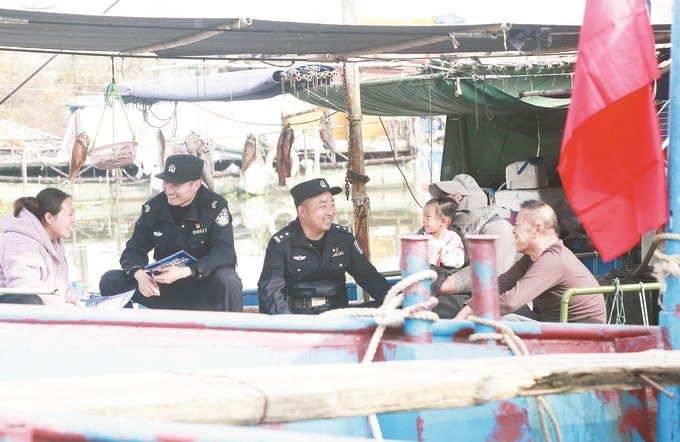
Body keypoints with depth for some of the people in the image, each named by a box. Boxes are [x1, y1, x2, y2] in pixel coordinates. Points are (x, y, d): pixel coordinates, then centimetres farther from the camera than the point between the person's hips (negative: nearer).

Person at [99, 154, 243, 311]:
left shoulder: (214, 206, -14)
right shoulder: (153, 208, -2)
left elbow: (223, 253, -22)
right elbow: (134, 250, 0)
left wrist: (185, 272, -36)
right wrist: (140, 275, -24)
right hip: (168, 289, 4)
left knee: (227, 282, -37)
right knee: (110, 281, -11)